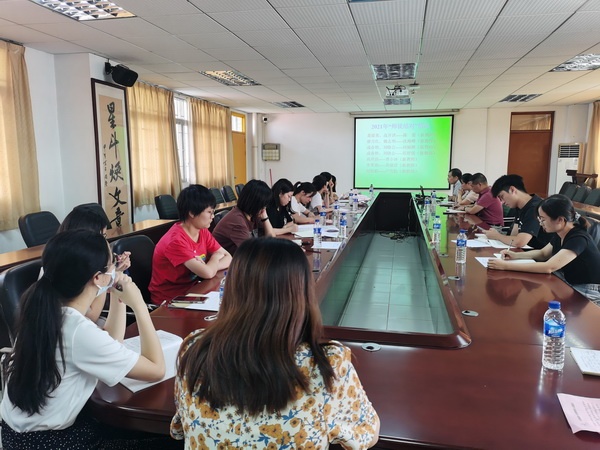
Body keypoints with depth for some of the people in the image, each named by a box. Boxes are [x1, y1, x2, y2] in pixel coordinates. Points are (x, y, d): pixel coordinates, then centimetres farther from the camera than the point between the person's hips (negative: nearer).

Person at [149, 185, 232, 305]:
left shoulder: (202, 231, -1)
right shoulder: (176, 240, -24)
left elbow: (228, 258, -1)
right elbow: (208, 273, -28)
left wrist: (209, 266, -19)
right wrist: (215, 258, -8)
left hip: (191, 290, 7)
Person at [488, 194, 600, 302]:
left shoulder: (579, 239, -27)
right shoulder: (560, 235, -1)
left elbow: (549, 267, -36)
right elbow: (543, 254, 16)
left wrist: (506, 266, -36)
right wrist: (516, 255, -3)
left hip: (589, 293, -7)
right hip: (569, 285, 7)